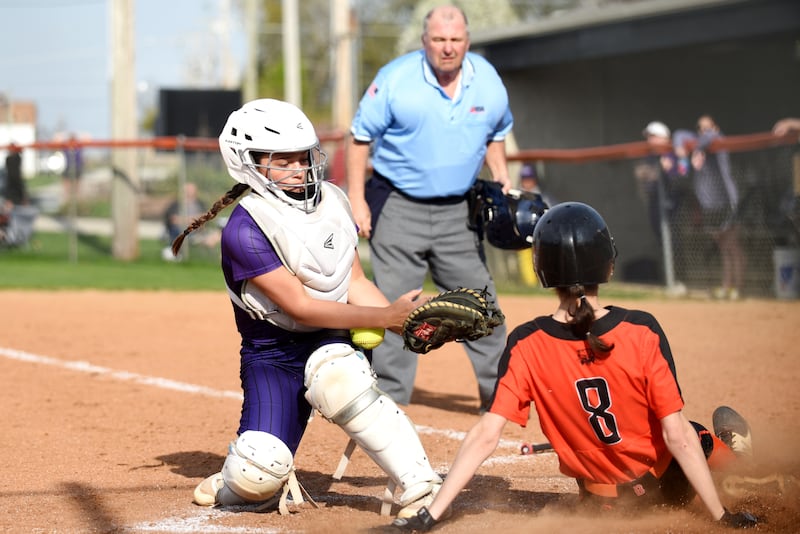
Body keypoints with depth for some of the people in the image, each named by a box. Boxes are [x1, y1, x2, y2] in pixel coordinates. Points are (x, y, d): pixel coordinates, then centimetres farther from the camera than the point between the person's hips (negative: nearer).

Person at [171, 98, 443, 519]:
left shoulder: (331, 201, 1)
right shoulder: (245, 231, -19)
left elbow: (356, 284, 3)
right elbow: (300, 307, -23)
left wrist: (407, 324, -15)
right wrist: (385, 317, -26)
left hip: (331, 341, 3)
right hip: (272, 354, -3)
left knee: (336, 379, -35)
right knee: (260, 476, -21)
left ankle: (420, 488, -31)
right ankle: (238, 486, 18)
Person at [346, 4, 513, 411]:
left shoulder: (488, 81, -1)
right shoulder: (394, 79, -12)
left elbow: (495, 135, 17)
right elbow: (360, 137, -7)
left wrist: (502, 181, 5)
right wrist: (357, 199, -12)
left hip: (458, 210, 3)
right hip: (398, 207, -3)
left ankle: (497, 392, 14)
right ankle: (388, 398, 4)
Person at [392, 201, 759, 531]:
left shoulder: (526, 347, -21)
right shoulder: (642, 332, -25)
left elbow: (486, 436, -25)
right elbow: (677, 434, -23)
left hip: (601, 502, 2)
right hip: (669, 484, -2)